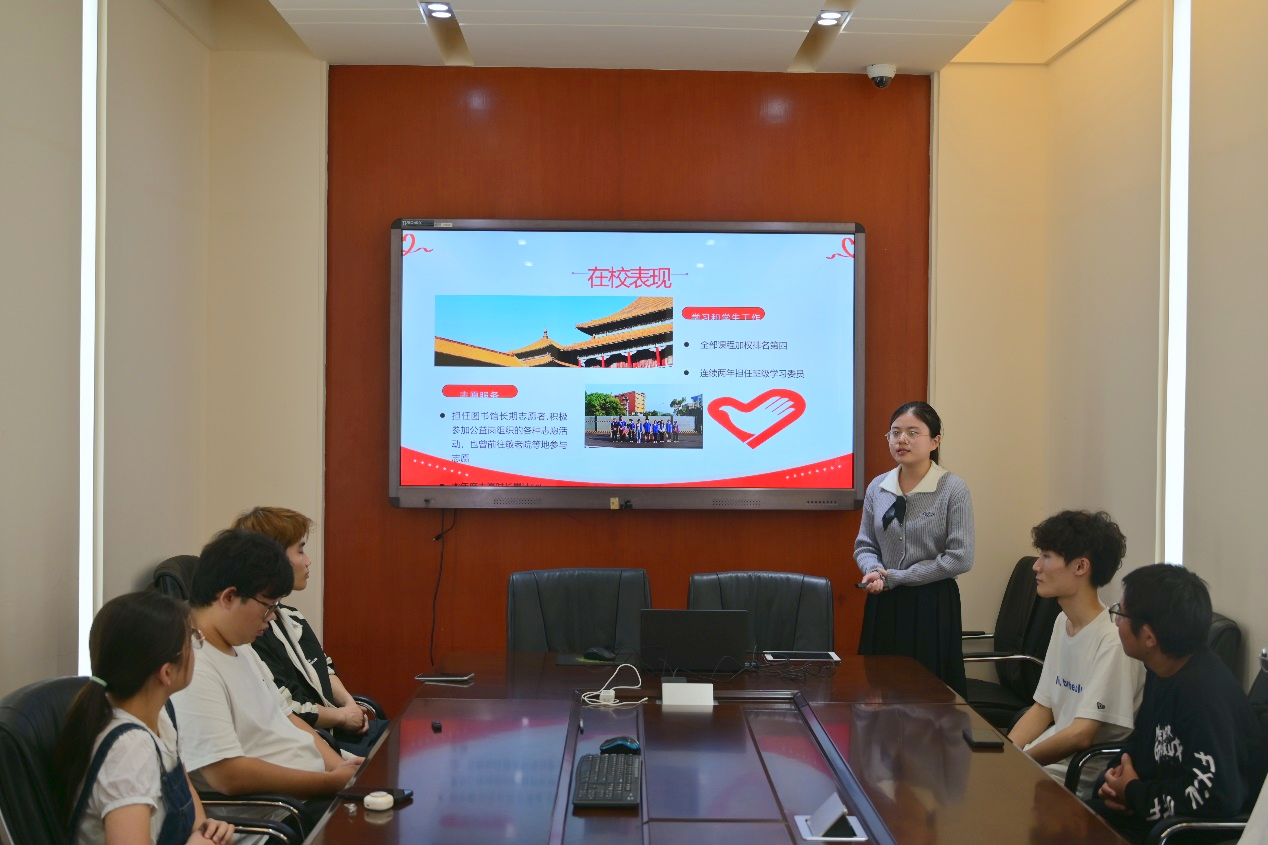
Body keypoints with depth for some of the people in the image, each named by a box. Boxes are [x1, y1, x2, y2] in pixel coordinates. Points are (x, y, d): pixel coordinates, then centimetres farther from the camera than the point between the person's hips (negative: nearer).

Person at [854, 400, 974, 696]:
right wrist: (874, 571, -10)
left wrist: (895, 577, -12)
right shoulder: (877, 488, 5)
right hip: (884, 605, 4)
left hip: (932, 606, -4)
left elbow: (960, 558, -12)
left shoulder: (953, 489, -9)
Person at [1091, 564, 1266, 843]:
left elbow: (1216, 796, -36)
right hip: (1157, 809, 8)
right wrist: (1120, 774, -5)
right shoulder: (1163, 670, 3)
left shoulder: (1204, 690, -28)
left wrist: (1134, 793, -20)